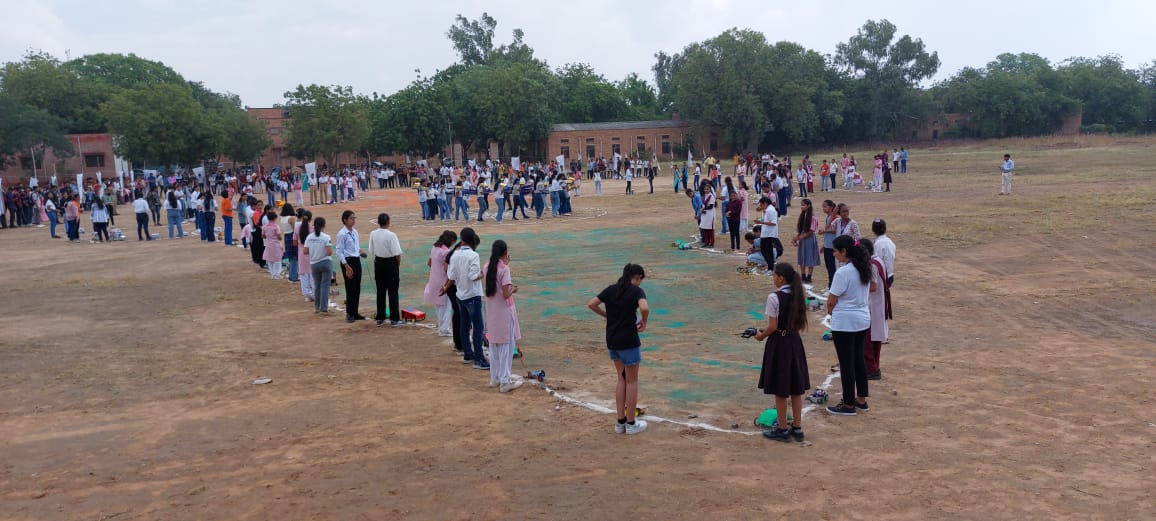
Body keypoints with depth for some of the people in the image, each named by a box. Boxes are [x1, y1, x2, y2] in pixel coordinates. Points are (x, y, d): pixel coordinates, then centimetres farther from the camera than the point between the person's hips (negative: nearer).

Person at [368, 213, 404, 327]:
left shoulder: (373, 234, -4)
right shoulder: (391, 235, -18)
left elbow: (371, 252, 2)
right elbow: (397, 253, -16)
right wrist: (398, 264, 1)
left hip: (378, 263, 4)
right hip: (391, 263, -4)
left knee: (380, 291, 12)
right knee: (392, 292, 3)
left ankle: (380, 318, 17)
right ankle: (394, 319, 5)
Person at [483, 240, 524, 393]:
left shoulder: (487, 267, 2)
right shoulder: (504, 269, -18)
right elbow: (506, 294, -21)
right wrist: (513, 289, -1)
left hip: (491, 312, 7)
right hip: (503, 312, -7)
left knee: (494, 345, 17)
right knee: (506, 346, 1)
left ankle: (495, 377, 27)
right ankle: (505, 382, 4)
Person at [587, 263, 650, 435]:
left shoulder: (611, 289, 6)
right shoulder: (636, 291, -10)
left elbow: (591, 304, 4)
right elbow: (644, 308, -29)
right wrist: (643, 322, -11)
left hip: (612, 340, 6)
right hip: (628, 340, -6)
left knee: (622, 379, 18)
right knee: (632, 381, 8)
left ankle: (620, 421, 20)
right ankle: (631, 423, 15)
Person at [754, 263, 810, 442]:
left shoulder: (774, 298, -17)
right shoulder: (798, 296, 3)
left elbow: (773, 326, -17)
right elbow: (801, 325, 8)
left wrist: (761, 336, 0)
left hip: (778, 343, -7)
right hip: (795, 342, 7)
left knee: (780, 389, 5)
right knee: (796, 388, 14)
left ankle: (783, 429, 14)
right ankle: (797, 428, 20)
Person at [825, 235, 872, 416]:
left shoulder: (843, 272, -21)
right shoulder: (864, 269, 4)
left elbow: (831, 301, -17)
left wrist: (830, 311, 5)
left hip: (844, 323, -8)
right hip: (863, 319, 8)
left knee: (846, 363, 2)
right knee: (859, 359, 18)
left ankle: (849, 405, 12)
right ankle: (861, 400, 27)